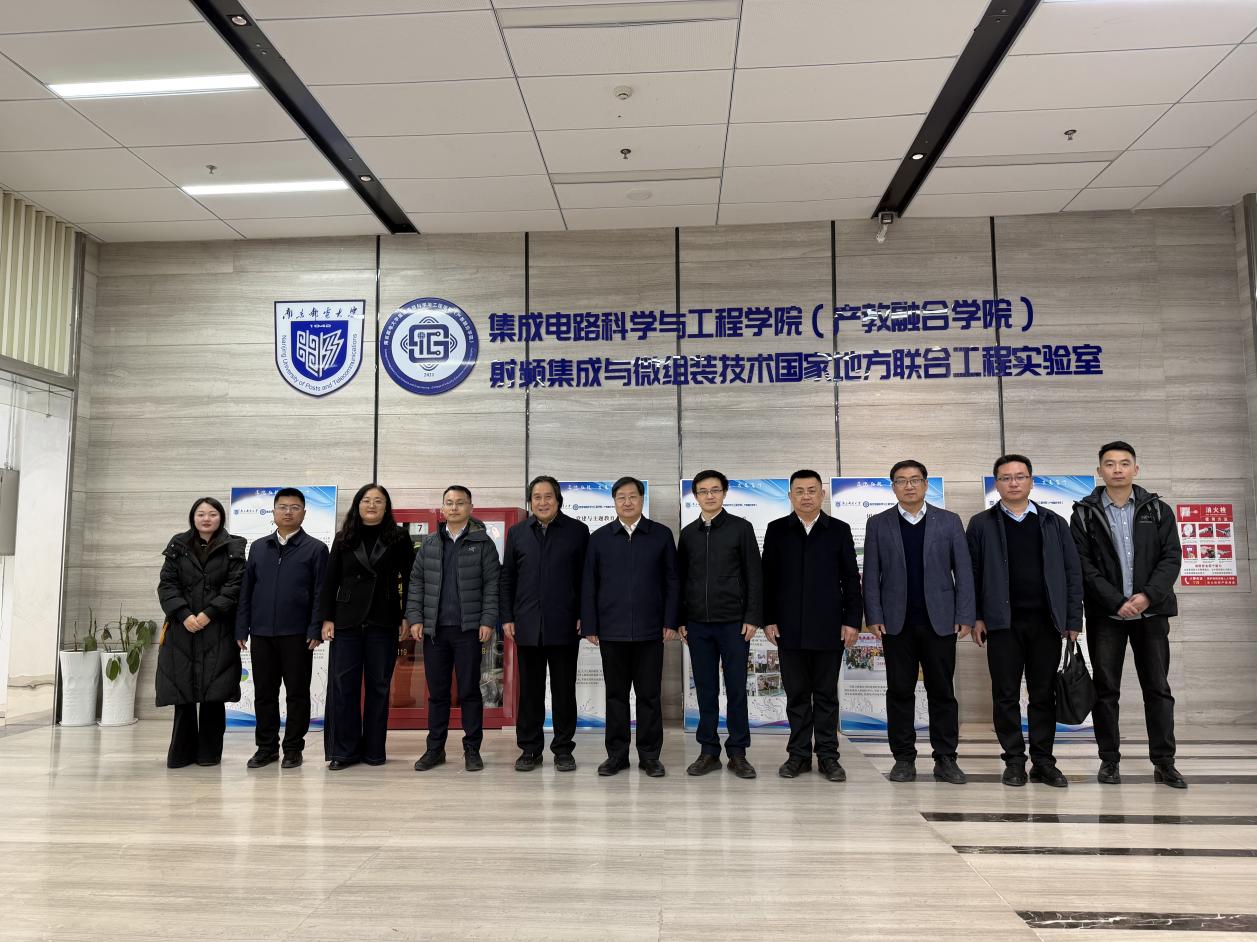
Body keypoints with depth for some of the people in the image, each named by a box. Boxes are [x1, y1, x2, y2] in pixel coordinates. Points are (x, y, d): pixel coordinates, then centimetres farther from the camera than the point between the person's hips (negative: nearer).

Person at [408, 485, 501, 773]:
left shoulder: (482, 543, 1)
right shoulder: (429, 544, 11)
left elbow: (492, 585, -3)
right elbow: (416, 582, 10)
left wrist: (488, 621, -11)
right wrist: (415, 618, 0)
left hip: (468, 628, -3)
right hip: (434, 629, 3)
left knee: (469, 690, 3)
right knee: (437, 692, 9)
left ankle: (472, 749, 12)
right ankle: (435, 748, 19)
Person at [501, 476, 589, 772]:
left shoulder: (578, 531, 2)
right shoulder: (517, 532, 8)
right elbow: (507, 578, 10)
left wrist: (583, 615, -4)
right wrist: (506, 618, 4)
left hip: (564, 625, -2)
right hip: (527, 625, 2)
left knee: (564, 690, 6)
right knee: (529, 690, 8)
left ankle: (563, 749, 17)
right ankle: (529, 749, 18)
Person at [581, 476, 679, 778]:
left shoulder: (661, 535, 4)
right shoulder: (599, 537, 6)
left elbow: (672, 581, 4)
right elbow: (588, 584, 5)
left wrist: (670, 622, -3)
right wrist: (589, 626, 1)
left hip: (650, 629, -1)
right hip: (611, 631, 1)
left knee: (649, 694, 5)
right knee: (616, 694, 9)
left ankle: (650, 755, 15)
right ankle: (617, 754, 18)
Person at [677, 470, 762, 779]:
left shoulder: (741, 528, 0)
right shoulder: (688, 533, 9)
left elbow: (754, 576, -2)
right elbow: (681, 579, 12)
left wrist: (752, 618, -8)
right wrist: (680, 620, 7)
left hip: (733, 622, -3)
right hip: (698, 624, 3)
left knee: (736, 688, 2)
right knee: (706, 689, 7)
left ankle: (737, 752, 12)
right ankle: (709, 751, 15)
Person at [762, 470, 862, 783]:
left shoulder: (839, 530, 5)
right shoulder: (777, 530, 6)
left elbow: (851, 579, 4)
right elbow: (768, 578, 4)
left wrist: (852, 621, -3)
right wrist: (768, 619, -2)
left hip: (828, 628, 0)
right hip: (790, 628, 1)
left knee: (826, 695, 7)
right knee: (796, 695, 7)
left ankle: (827, 756, 15)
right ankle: (799, 754, 16)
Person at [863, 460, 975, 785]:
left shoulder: (949, 522, 6)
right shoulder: (878, 524, 5)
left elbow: (963, 572, 3)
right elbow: (871, 574, 3)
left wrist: (965, 617, -4)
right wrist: (874, 617, -5)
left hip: (940, 621, 0)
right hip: (896, 622, 0)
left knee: (942, 691, 4)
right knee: (900, 691, 5)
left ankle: (945, 760, 12)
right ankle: (904, 759, 13)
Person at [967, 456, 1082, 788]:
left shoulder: (1054, 523, 9)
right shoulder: (982, 524, 5)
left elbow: (1072, 572, 7)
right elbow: (972, 573, 3)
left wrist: (1073, 620, 1)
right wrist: (976, 617, -4)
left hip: (1046, 622, 1)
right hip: (1002, 622, -1)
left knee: (1044, 694, 6)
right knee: (1006, 694, 3)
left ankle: (1043, 762, 15)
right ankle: (1014, 761, 13)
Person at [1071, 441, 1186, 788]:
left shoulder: (1158, 510, 7)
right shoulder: (1085, 514, 2)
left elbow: (1171, 558, 0)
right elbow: (1083, 565, -5)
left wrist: (1148, 595, -15)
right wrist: (1116, 602, -14)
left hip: (1151, 612, 1)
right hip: (1105, 614, -1)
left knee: (1158, 688, 4)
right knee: (1106, 690, 4)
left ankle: (1164, 763, 12)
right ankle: (1109, 760, 13)